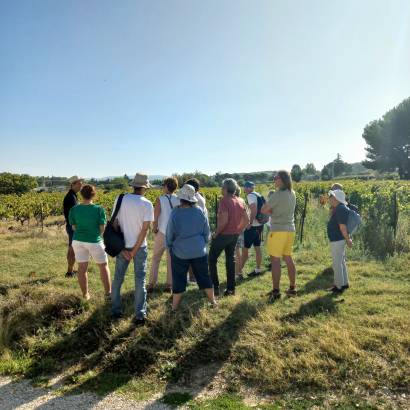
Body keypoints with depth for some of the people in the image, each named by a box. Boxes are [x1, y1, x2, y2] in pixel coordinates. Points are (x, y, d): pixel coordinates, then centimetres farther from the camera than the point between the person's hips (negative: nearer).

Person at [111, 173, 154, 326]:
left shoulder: (120, 199, -4)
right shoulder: (147, 204, -12)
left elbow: (114, 224, -5)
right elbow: (145, 229, -16)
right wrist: (134, 251, -10)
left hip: (122, 246, 3)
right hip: (139, 247, -2)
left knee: (118, 278, 17)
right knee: (140, 280, 7)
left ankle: (116, 311, 27)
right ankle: (140, 315, 9)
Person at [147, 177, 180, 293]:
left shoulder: (160, 199, -9)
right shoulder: (179, 200, -1)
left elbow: (155, 218, -12)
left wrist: (154, 229, 3)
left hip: (162, 233, -2)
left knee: (155, 259, 12)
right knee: (171, 260, 11)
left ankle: (151, 285, 12)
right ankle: (169, 285, 14)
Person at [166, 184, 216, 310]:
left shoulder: (175, 213, -14)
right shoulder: (200, 212, -7)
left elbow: (169, 234, -4)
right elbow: (206, 232, 2)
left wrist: (170, 247, 13)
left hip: (180, 252, -2)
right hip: (199, 251, 2)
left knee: (178, 280, 10)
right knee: (204, 276, 17)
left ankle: (174, 307, 20)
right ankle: (213, 301, 31)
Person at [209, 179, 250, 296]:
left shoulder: (224, 200, -16)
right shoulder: (241, 201, 4)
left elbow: (224, 220, -25)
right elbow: (246, 220, 5)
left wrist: (216, 233, -14)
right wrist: (238, 230, 14)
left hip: (223, 235, -6)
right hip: (234, 236, 6)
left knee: (212, 260, 8)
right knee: (230, 260, 15)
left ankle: (215, 287, 8)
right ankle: (231, 288, 18)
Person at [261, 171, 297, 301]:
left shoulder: (278, 194, -15)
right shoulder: (292, 193, 9)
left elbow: (263, 210, -12)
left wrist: (271, 211, 5)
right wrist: (274, 211, 2)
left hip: (278, 230, -8)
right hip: (290, 229, 8)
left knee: (275, 260, -2)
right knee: (288, 258, 14)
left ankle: (276, 291, 1)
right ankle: (292, 288, 22)